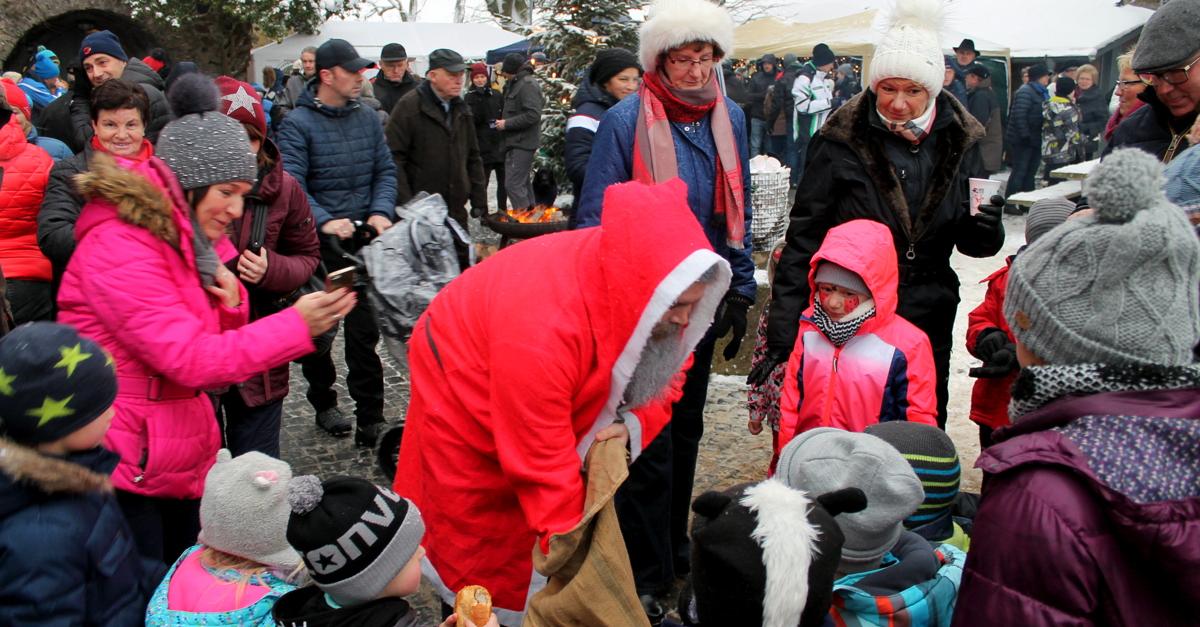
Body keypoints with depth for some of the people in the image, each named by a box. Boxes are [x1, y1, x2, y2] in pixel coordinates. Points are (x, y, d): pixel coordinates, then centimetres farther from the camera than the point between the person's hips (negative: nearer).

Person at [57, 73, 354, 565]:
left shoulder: (192, 243, 9)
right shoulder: (119, 247, -18)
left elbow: (210, 361, 10)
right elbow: (191, 361, -25)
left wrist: (230, 307, -10)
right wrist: (296, 324, -30)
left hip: (183, 465, 8)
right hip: (123, 474, -8)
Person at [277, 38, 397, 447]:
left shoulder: (367, 118, 7)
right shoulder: (298, 123, -7)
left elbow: (385, 170, 9)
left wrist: (381, 212, -8)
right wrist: (324, 221, -29)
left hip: (364, 241, 3)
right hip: (319, 244, -3)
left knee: (363, 329, 2)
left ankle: (370, 417, 7)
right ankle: (323, 401, 32)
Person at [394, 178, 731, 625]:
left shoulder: (644, 289, -24)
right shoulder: (541, 326, -44)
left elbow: (665, 374, -8)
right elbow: (545, 468, -37)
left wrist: (632, 423, -29)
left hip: (564, 400, 6)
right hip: (465, 398, -5)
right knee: (477, 550, 8)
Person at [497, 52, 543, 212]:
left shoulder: (528, 85, -14)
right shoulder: (514, 84, 18)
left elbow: (533, 115, -23)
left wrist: (507, 123, -18)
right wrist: (503, 122, 11)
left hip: (522, 143, -11)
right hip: (515, 142, 11)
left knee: (513, 184, -14)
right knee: (523, 182, 17)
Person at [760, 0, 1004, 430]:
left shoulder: (959, 141, 1)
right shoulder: (842, 141, -10)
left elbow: (969, 240, 10)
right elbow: (804, 239, -10)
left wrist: (985, 232, -15)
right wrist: (782, 334, -15)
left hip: (929, 319, 3)